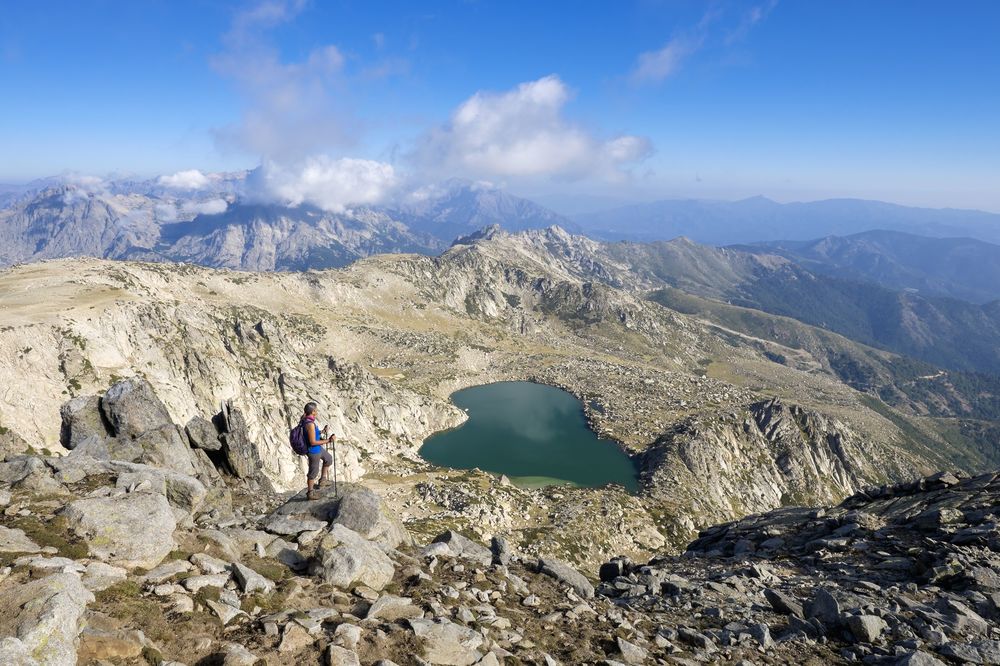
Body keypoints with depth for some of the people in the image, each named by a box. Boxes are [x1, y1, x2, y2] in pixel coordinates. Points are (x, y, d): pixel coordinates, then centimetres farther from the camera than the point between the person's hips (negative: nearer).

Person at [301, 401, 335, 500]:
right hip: (314, 451, -9)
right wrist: (328, 440, -26)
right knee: (313, 472, 8)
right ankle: (309, 493, 24)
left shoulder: (304, 418, -4)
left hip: (317, 448, 9)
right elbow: (313, 442, -30)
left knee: (328, 458, 28)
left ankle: (322, 479, 36)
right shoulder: (310, 424, -32)